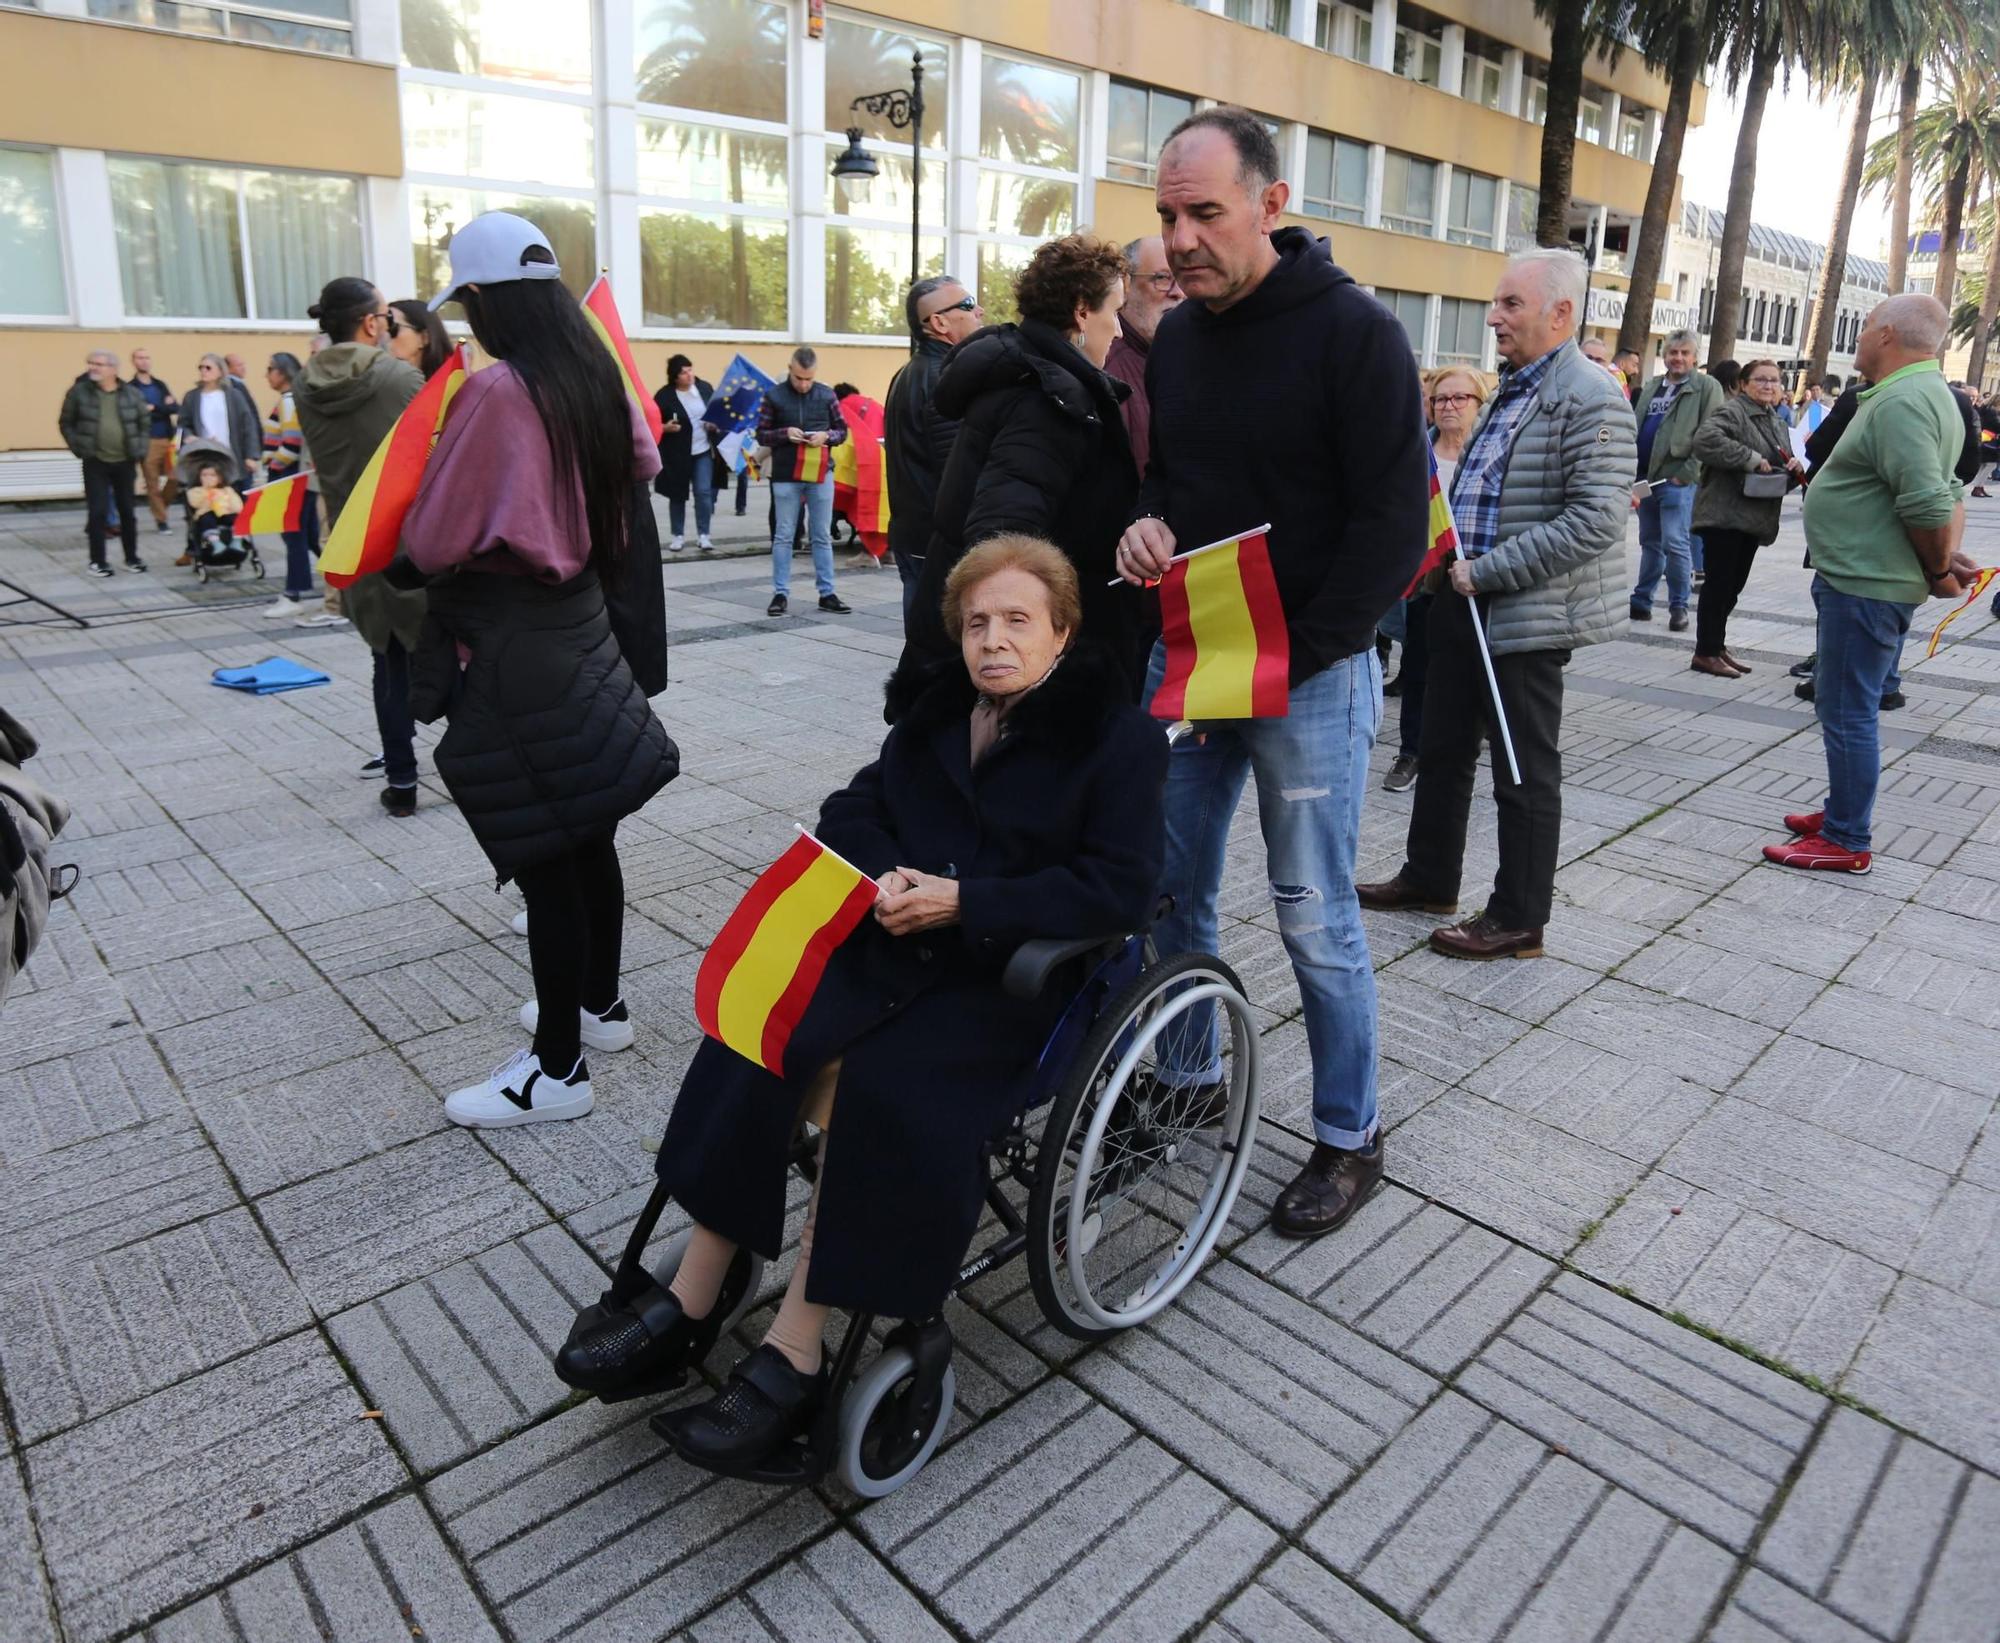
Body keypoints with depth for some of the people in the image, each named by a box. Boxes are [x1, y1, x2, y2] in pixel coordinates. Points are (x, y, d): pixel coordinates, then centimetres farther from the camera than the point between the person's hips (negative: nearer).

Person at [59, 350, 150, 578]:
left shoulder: (131, 393, 0)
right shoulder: (79, 391, -3)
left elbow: (145, 422, 12)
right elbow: (66, 423, 5)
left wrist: (139, 449, 4)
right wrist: (78, 447, -3)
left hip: (125, 462, 2)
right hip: (95, 462, -2)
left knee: (128, 510, 9)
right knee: (98, 511, -4)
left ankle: (131, 557, 21)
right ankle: (97, 561, 3)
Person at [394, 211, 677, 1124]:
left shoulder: (496, 392, -18)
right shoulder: (598, 383, 5)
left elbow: (433, 545, -14)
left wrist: (393, 561, 6)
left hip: (509, 651, -8)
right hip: (582, 627, 8)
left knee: (540, 856, -2)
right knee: (585, 837, 17)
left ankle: (557, 1069, 9)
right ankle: (599, 1005, 33)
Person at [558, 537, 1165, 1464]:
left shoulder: (1117, 735, -5)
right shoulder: (943, 708, 12)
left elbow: (1119, 889, -13)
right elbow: (855, 807, 14)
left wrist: (963, 899, -20)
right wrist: (882, 872, -10)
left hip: (1012, 971, -5)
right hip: (898, 936, 5)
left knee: (879, 1092, -29)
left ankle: (791, 1357, -17)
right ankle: (690, 1307, -12)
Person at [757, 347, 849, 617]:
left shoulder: (826, 394, 4)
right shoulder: (774, 395, 0)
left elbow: (842, 430, 10)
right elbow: (761, 435, 3)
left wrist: (826, 436, -11)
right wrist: (784, 434, -15)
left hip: (821, 473, 1)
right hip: (785, 475, -1)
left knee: (822, 536, 6)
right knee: (783, 536, 4)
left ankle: (827, 593, 13)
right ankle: (781, 593, 10)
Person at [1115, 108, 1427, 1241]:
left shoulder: (1353, 330, -10)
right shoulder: (1177, 337, 10)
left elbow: (1395, 527, -14)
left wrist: (1286, 659, -17)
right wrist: (1151, 523, -3)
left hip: (1310, 674, -6)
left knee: (1314, 916, 1)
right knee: (1173, 890, 12)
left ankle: (1352, 1138, 21)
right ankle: (1191, 1082, 34)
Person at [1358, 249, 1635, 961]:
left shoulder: (1590, 398, -14)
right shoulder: (1512, 389, 14)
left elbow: (1597, 520, -22)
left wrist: (1486, 570, -20)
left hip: (1527, 617, -9)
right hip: (1465, 603, 9)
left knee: (1526, 775, 3)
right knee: (1442, 750, 17)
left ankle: (1519, 919, 16)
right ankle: (1429, 878, 33)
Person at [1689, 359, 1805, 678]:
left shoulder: (1778, 424, 20)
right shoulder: (1733, 410, -7)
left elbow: (1785, 472, 27)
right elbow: (1705, 439, -26)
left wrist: (1796, 468, 3)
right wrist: (1751, 458, -25)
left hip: (1754, 519, 9)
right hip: (1725, 515, -9)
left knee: (1733, 586, 12)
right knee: (1719, 584, -6)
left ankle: (1717, 646, 21)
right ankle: (1706, 653, -1)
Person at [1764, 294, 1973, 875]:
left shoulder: (1901, 401, -19)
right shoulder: (1926, 393, 16)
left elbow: (1929, 505, -27)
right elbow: (1948, 497, 20)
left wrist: (1939, 570, -12)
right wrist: (1944, 561, 9)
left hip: (1864, 586, -11)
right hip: (1867, 580, 11)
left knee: (1848, 712, -3)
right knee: (1848, 707, 20)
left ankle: (1848, 842, 5)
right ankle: (1844, 810, 33)